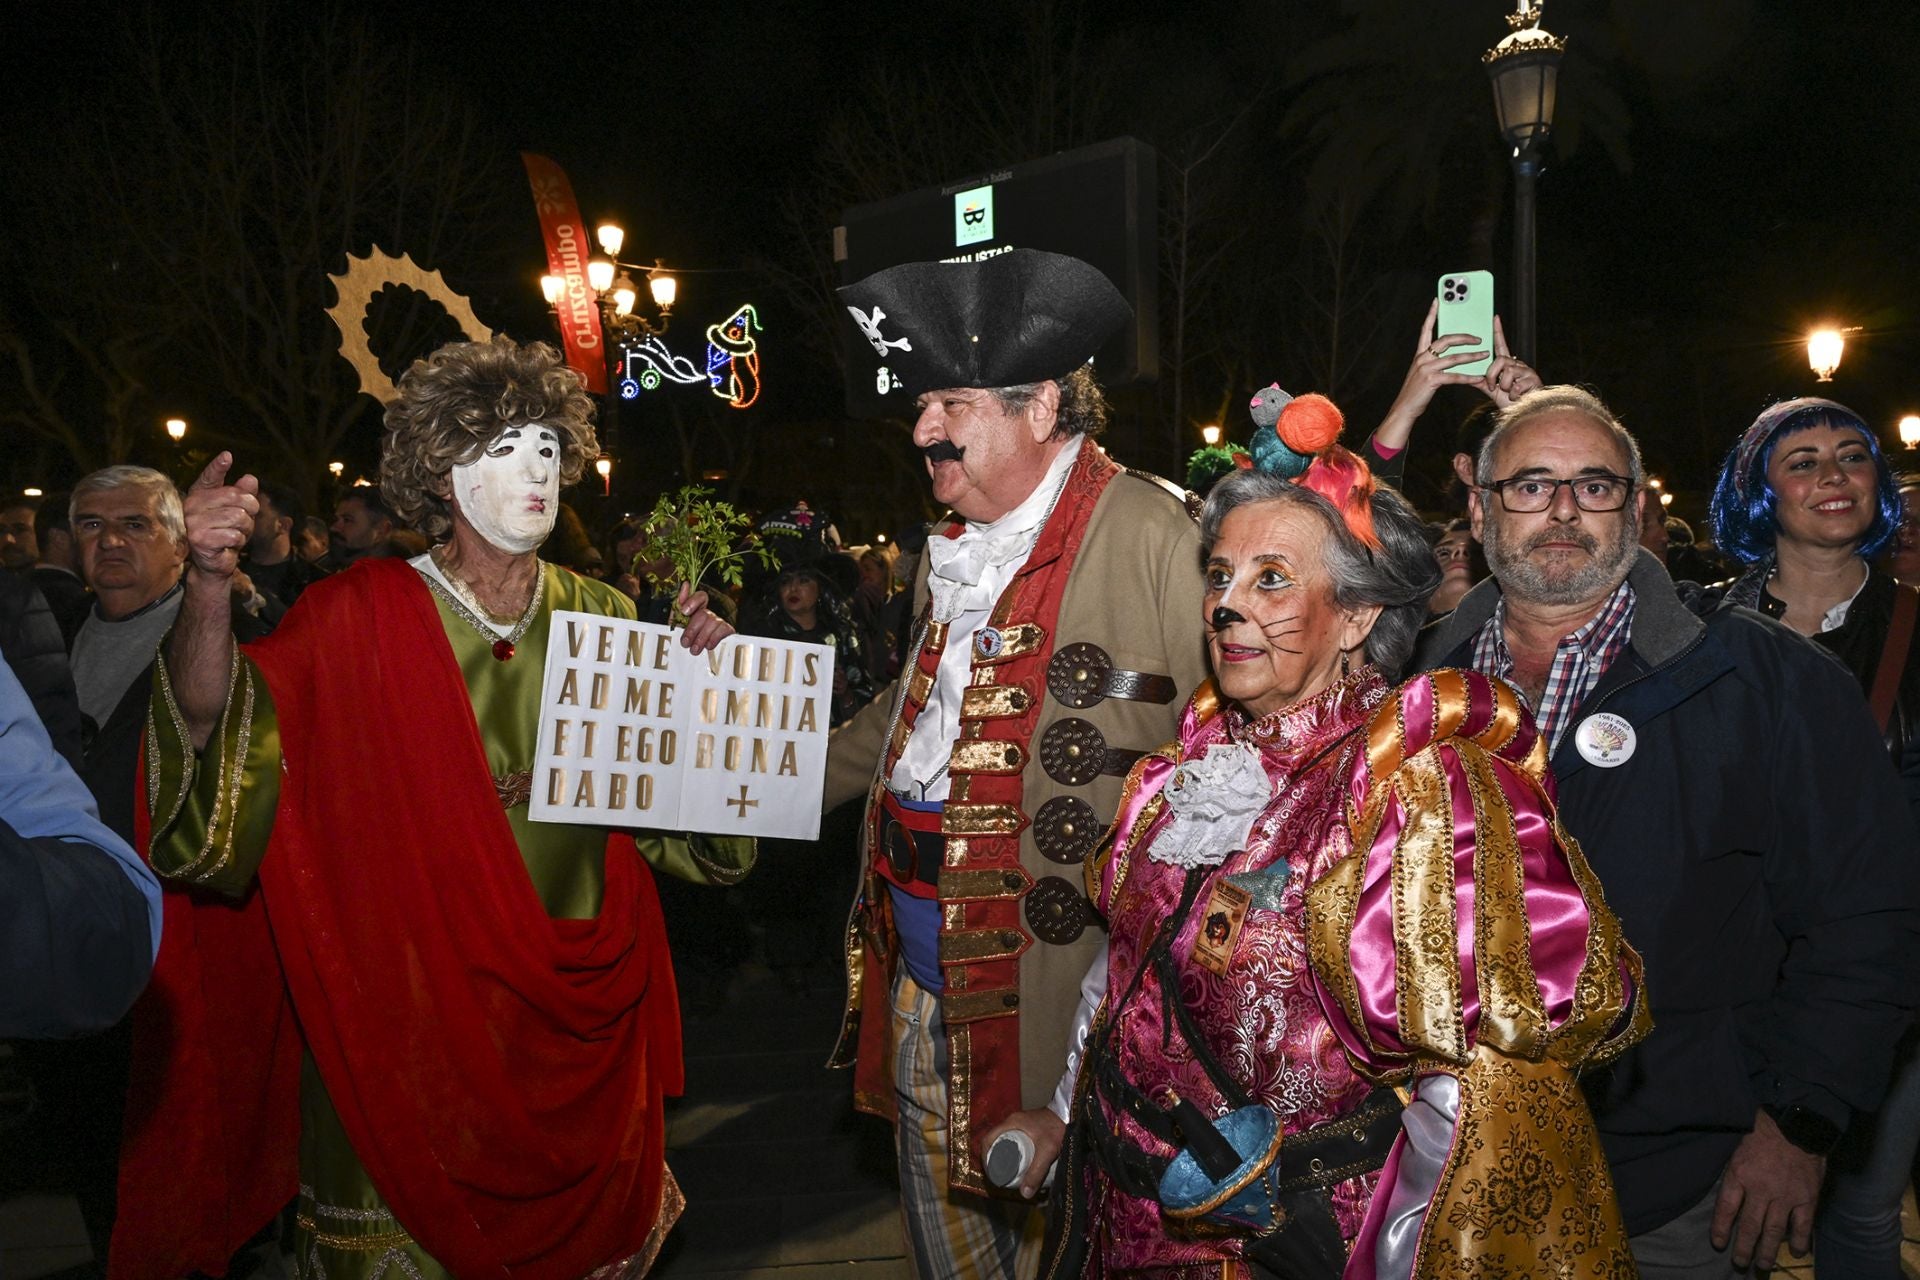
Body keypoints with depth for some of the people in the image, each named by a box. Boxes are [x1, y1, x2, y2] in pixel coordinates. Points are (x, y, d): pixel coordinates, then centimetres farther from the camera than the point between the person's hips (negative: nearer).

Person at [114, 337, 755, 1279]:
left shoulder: (602, 620, 1)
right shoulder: (363, 617, -9)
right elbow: (213, 732, -23)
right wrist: (209, 584, -39)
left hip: (573, 1014, 3)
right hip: (406, 1009, -3)